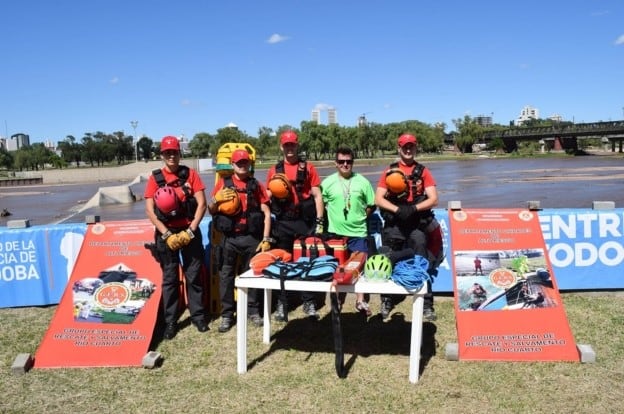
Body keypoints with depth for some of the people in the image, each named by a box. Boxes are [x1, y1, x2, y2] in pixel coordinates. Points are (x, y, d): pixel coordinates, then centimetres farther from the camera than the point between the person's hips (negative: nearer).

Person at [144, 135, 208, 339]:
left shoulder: (190, 174, 1)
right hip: (166, 234, 0)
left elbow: (202, 204, -4)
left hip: (189, 231, 0)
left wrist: (190, 231, -11)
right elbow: (150, 210, -4)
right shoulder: (155, 178, 1)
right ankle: (170, 321, 14)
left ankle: (198, 315, 19)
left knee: (194, 275, 6)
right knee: (169, 279, 6)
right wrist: (167, 234, -12)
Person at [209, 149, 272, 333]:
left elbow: (266, 212, 5)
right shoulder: (223, 183, 6)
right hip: (229, 237, 0)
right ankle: (227, 314, 12)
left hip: (251, 237, 0)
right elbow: (210, 209, 8)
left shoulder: (256, 185, 7)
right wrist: (216, 200, -14)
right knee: (226, 276, 3)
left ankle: (253, 311, 20)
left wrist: (266, 239, -2)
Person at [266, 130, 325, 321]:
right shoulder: (274, 170, 7)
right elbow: (267, 199, 10)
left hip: (305, 221, -1)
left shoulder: (308, 167, 3)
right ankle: (281, 303, 17)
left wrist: (319, 222, -4)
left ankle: (309, 302, 14)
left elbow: (317, 196, 1)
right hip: (282, 222, 1)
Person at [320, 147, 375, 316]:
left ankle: (360, 301, 16)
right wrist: (334, 215, 2)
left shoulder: (362, 181, -1)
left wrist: (359, 217, -1)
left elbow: (371, 205, 5)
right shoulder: (328, 182, -1)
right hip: (335, 232, 0)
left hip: (358, 232, 0)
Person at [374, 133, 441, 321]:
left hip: (417, 225, -1)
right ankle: (386, 302, 20)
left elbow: (433, 199, -2)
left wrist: (413, 208, -17)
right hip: (394, 225, 1)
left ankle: (427, 305, 5)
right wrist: (397, 209, -16)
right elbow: (378, 199, -2)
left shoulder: (423, 171, 7)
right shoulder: (389, 171, 7)